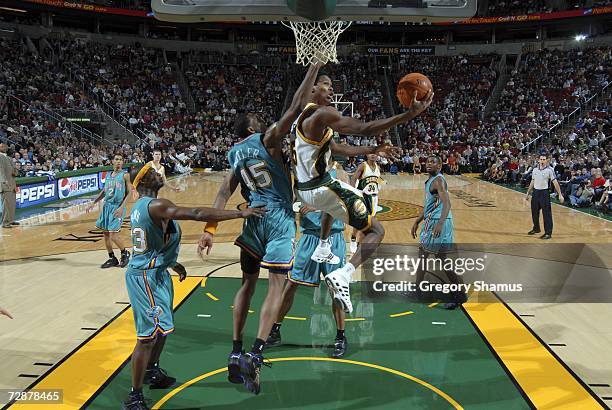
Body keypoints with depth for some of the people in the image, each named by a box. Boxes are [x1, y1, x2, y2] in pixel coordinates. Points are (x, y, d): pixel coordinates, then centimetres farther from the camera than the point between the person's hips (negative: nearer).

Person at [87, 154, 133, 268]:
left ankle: (125, 253, 14)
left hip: (118, 207, -7)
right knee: (105, 234, 9)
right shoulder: (108, 175, 12)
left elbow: (129, 193, -10)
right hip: (107, 206, 7)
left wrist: (121, 207, -19)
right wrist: (94, 203, 15)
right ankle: (112, 259, 21)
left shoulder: (125, 175, -7)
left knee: (113, 236, -11)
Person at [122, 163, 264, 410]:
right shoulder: (155, 205, -21)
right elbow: (197, 214, -28)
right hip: (146, 277, -11)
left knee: (162, 328, 23)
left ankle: (152, 372, 42)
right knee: (148, 336, -5)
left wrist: (172, 264, 27)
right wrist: (240, 213, -25)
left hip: (154, 272, 11)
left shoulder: (140, 207, 11)